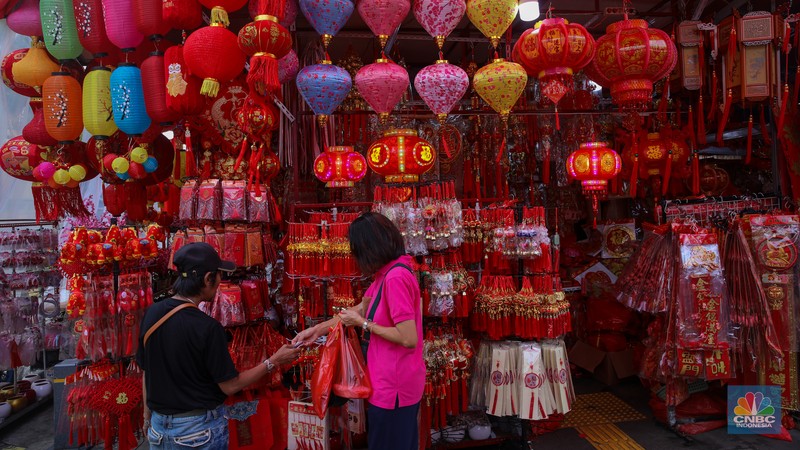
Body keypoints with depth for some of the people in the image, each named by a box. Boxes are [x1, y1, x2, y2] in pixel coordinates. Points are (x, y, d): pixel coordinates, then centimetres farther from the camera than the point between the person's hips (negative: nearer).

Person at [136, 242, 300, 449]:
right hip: (200, 429, -5)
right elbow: (230, 386, -16)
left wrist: (148, 415, 18)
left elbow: (146, 372, 5)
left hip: (160, 428, 6)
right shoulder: (207, 328, -23)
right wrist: (273, 361, -8)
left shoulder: (152, 314, -6)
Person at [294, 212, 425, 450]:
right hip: (397, 381, 10)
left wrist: (363, 324, -17)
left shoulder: (395, 278, -26)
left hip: (394, 386, -10)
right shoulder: (388, 272, 6)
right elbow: (361, 308, 15)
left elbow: (408, 339, -28)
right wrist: (318, 330, 13)